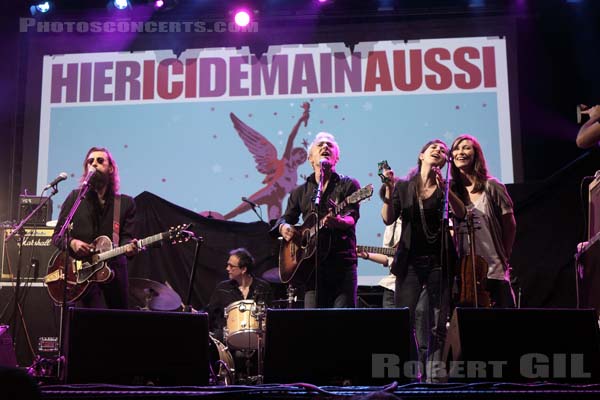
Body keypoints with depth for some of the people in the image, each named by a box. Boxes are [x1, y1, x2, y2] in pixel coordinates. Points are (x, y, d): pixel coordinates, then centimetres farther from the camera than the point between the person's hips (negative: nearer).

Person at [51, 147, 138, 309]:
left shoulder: (126, 203, 8)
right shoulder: (75, 197, 7)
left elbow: (126, 236, 0)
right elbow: (57, 235, 7)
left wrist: (129, 247, -23)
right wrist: (72, 243, -14)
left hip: (114, 270, 2)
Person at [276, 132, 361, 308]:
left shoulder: (348, 184, 7)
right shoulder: (301, 191, 18)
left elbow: (352, 217, -7)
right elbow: (286, 218, 23)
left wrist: (337, 221, -30)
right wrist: (283, 227, -1)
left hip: (342, 262, -3)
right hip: (312, 263, 3)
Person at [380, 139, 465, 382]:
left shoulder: (447, 187, 8)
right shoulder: (403, 186, 10)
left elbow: (461, 214, -10)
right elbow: (388, 219, 1)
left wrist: (444, 188, -24)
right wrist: (389, 191, -13)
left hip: (439, 263, 0)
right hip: (410, 262, 1)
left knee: (436, 325, -2)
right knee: (406, 320, -4)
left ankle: (433, 376, 3)